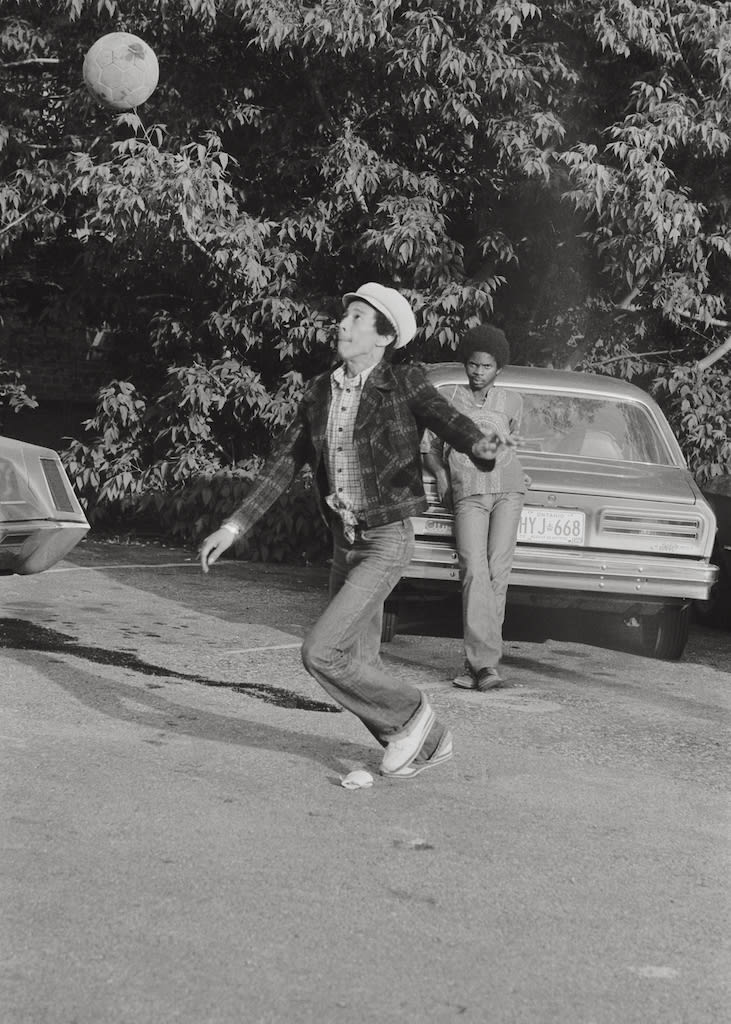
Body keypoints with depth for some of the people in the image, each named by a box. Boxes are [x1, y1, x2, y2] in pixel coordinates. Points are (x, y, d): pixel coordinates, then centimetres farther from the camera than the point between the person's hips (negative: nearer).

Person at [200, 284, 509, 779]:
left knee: (321, 653, -15)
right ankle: (427, 741, 29)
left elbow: (450, 422, -26)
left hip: (388, 542, -7)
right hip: (345, 542, 7)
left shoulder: (405, 384, -11)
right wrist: (234, 527, 3)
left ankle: (408, 714, 7)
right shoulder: (319, 393, 5)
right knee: (357, 664, 11)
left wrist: (481, 446, -51)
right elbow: (283, 464, 9)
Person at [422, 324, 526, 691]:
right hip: (467, 492, -1)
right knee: (474, 571, -18)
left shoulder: (511, 401, 16)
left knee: (497, 572, -11)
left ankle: (476, 662, -9)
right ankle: (486, 662, -24)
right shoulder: (448, 400, 13)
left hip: (507, 485, 1)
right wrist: (440, 474, 7)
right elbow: (429, 447, 22)